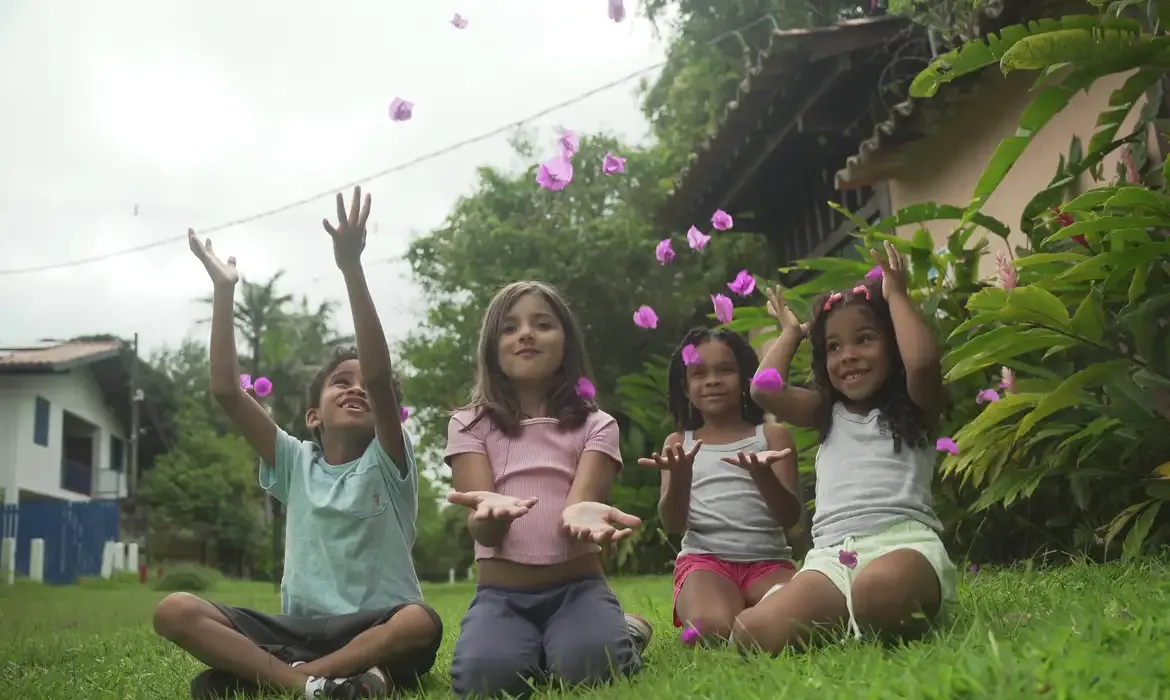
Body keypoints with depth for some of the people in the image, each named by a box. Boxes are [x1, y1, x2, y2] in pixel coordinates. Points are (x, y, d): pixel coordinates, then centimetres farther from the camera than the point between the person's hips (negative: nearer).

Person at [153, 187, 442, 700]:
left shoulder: (388, 464, 2)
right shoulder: (295, 464, 11)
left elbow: (379, 377, -16)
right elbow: (226, 390, 1)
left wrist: (351, 269, -26)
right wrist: (224, 290, -3)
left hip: (375, 627, -3)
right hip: (298, 629, 3)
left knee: (421, 623, -37)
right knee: (175, 611, -16)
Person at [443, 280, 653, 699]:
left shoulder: (595, 425, 6)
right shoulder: (470, 425, 5)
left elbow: (579, 500, -11)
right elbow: (483, 531, -8)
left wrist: (580, 512, -39)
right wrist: (491, 509, -36)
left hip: (577, 587, 0)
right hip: (501, 593, 1)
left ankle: (624, 635, 4)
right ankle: (537, 645, 4)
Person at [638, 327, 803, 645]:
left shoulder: (772, 435, 9)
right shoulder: (679, 443, 13)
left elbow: (791, 516, 0)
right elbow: (673, 524, 4)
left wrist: (763, 474, -23)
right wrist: (679, 476, -19)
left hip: (768, 560, 0)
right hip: (704, 559, 0)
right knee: (716, 627, -34)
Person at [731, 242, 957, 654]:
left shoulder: (916, 406, 16)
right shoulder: (826, 414, 27)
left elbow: (922, 362, -8)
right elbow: (764, 391, 10)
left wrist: (896, 295, 7)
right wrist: (791, 333, 27)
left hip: (904, 541, -4)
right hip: (831, 557, 4)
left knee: (878, 591, -43)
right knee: (753, 634, -24)